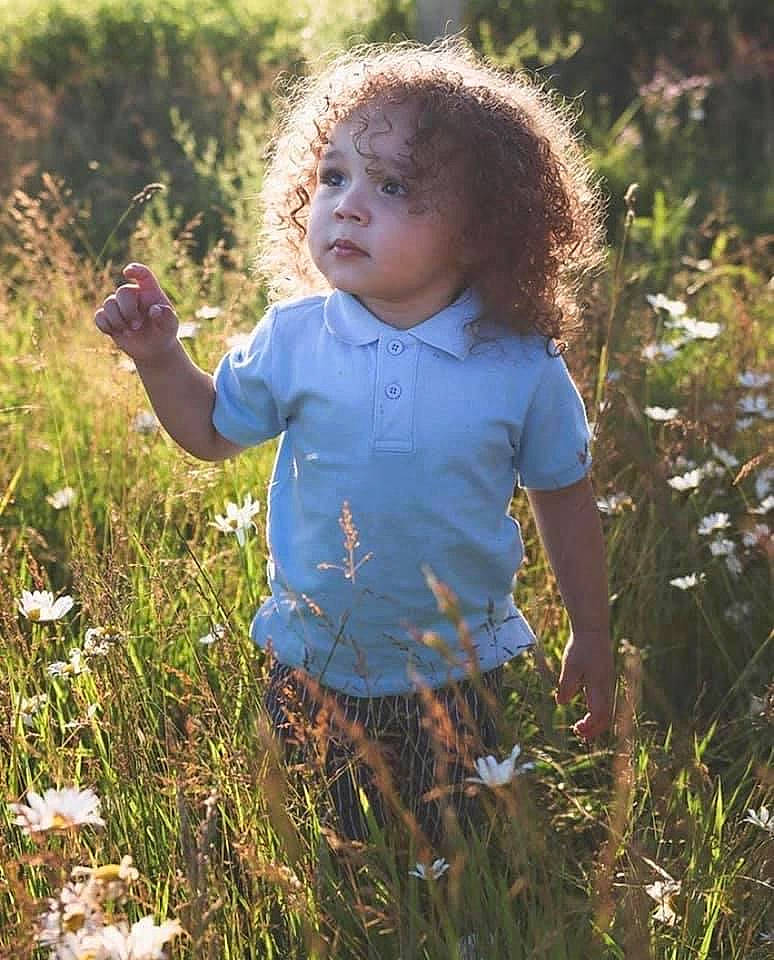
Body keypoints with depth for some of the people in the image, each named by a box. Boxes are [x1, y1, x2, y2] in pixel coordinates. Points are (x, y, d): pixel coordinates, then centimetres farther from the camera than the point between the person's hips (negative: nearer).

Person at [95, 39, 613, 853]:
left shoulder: (521, 365, -15)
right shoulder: (292, 337, -11)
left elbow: (563, 497, -2)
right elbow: (214, 431, 6)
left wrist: (592, 638, 5)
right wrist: (159, 356, -11)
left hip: (457, 675, -1)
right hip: (312, 671, 1)